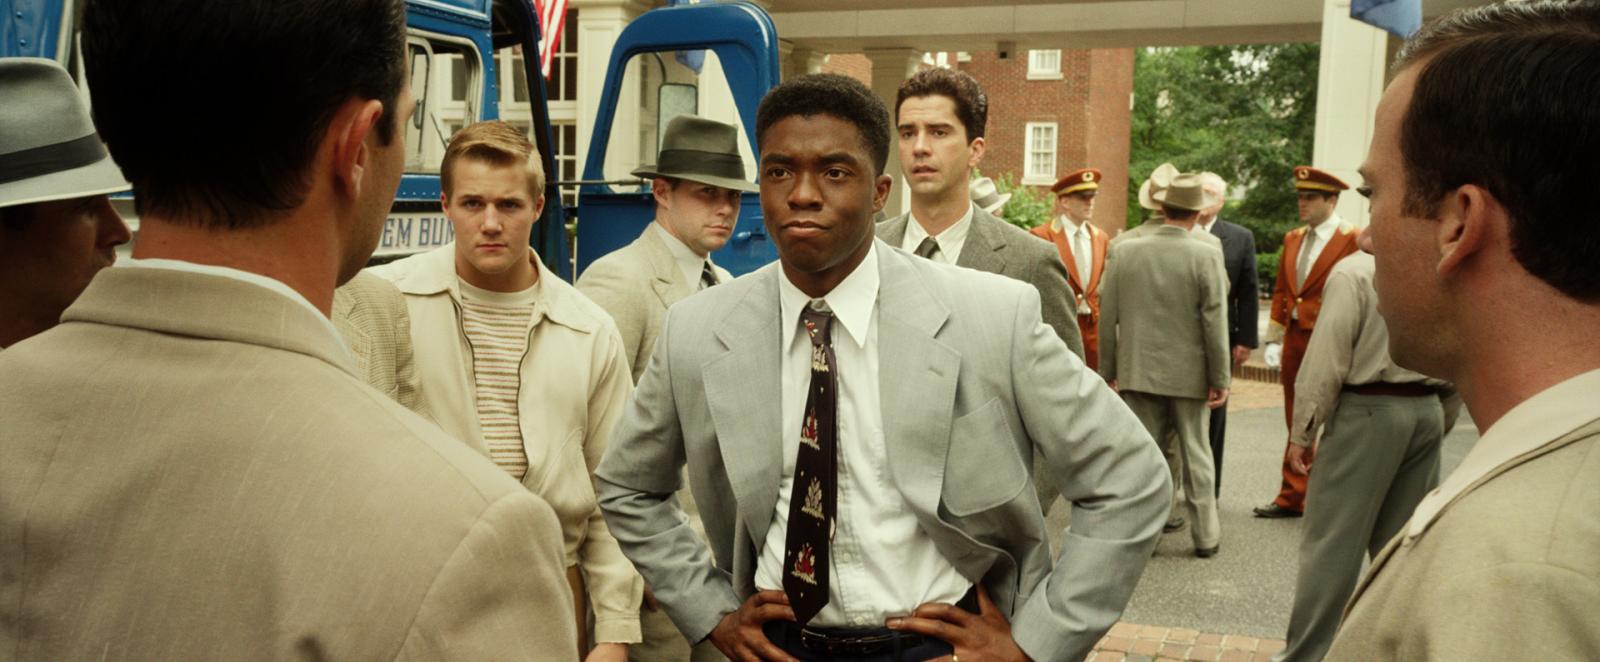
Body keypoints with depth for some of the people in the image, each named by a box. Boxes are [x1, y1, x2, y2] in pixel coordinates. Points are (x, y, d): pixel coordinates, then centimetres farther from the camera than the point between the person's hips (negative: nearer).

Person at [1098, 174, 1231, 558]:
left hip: (1138, 371, 2)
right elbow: (1215, 323, -10)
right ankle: (1205, 535, 18)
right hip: (1189, 374, -1)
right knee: (1194, 455, 9)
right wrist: (1220, 378, -2)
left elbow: (1108, 317, 1)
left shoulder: (1127, 252, -3)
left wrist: (1108, 371, 10)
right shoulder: (1206, 256, -10)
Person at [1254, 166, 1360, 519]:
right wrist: (1274, 339, 11)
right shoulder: (1292, 239, 13)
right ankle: (1292, 498, 19)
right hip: (1293, 340, 7)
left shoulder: (1353, 241, -9)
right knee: (1296, 423, 12)